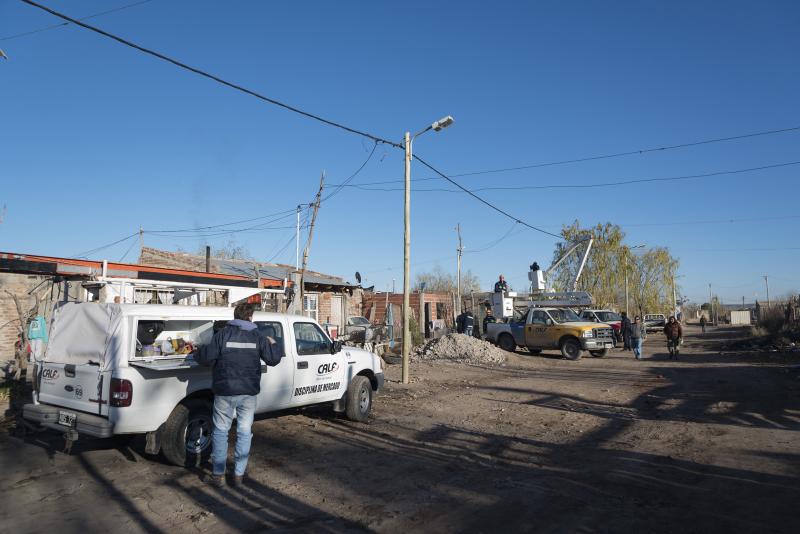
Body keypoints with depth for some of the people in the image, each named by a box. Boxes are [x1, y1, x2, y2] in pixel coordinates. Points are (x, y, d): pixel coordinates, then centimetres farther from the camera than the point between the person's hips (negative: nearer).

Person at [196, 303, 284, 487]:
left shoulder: (223, 334, -5)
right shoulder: (258, 337, 1)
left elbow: (206, 357, -11)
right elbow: (274, 359, 3)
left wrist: (200, 351, 11)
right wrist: (273, 344, 22)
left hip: (225, 391, -1)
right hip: (249, 392, 2)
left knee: (220, 432, 9)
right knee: (244, 432, 11)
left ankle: (218, 475, 12)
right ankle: (239, 474, 16)